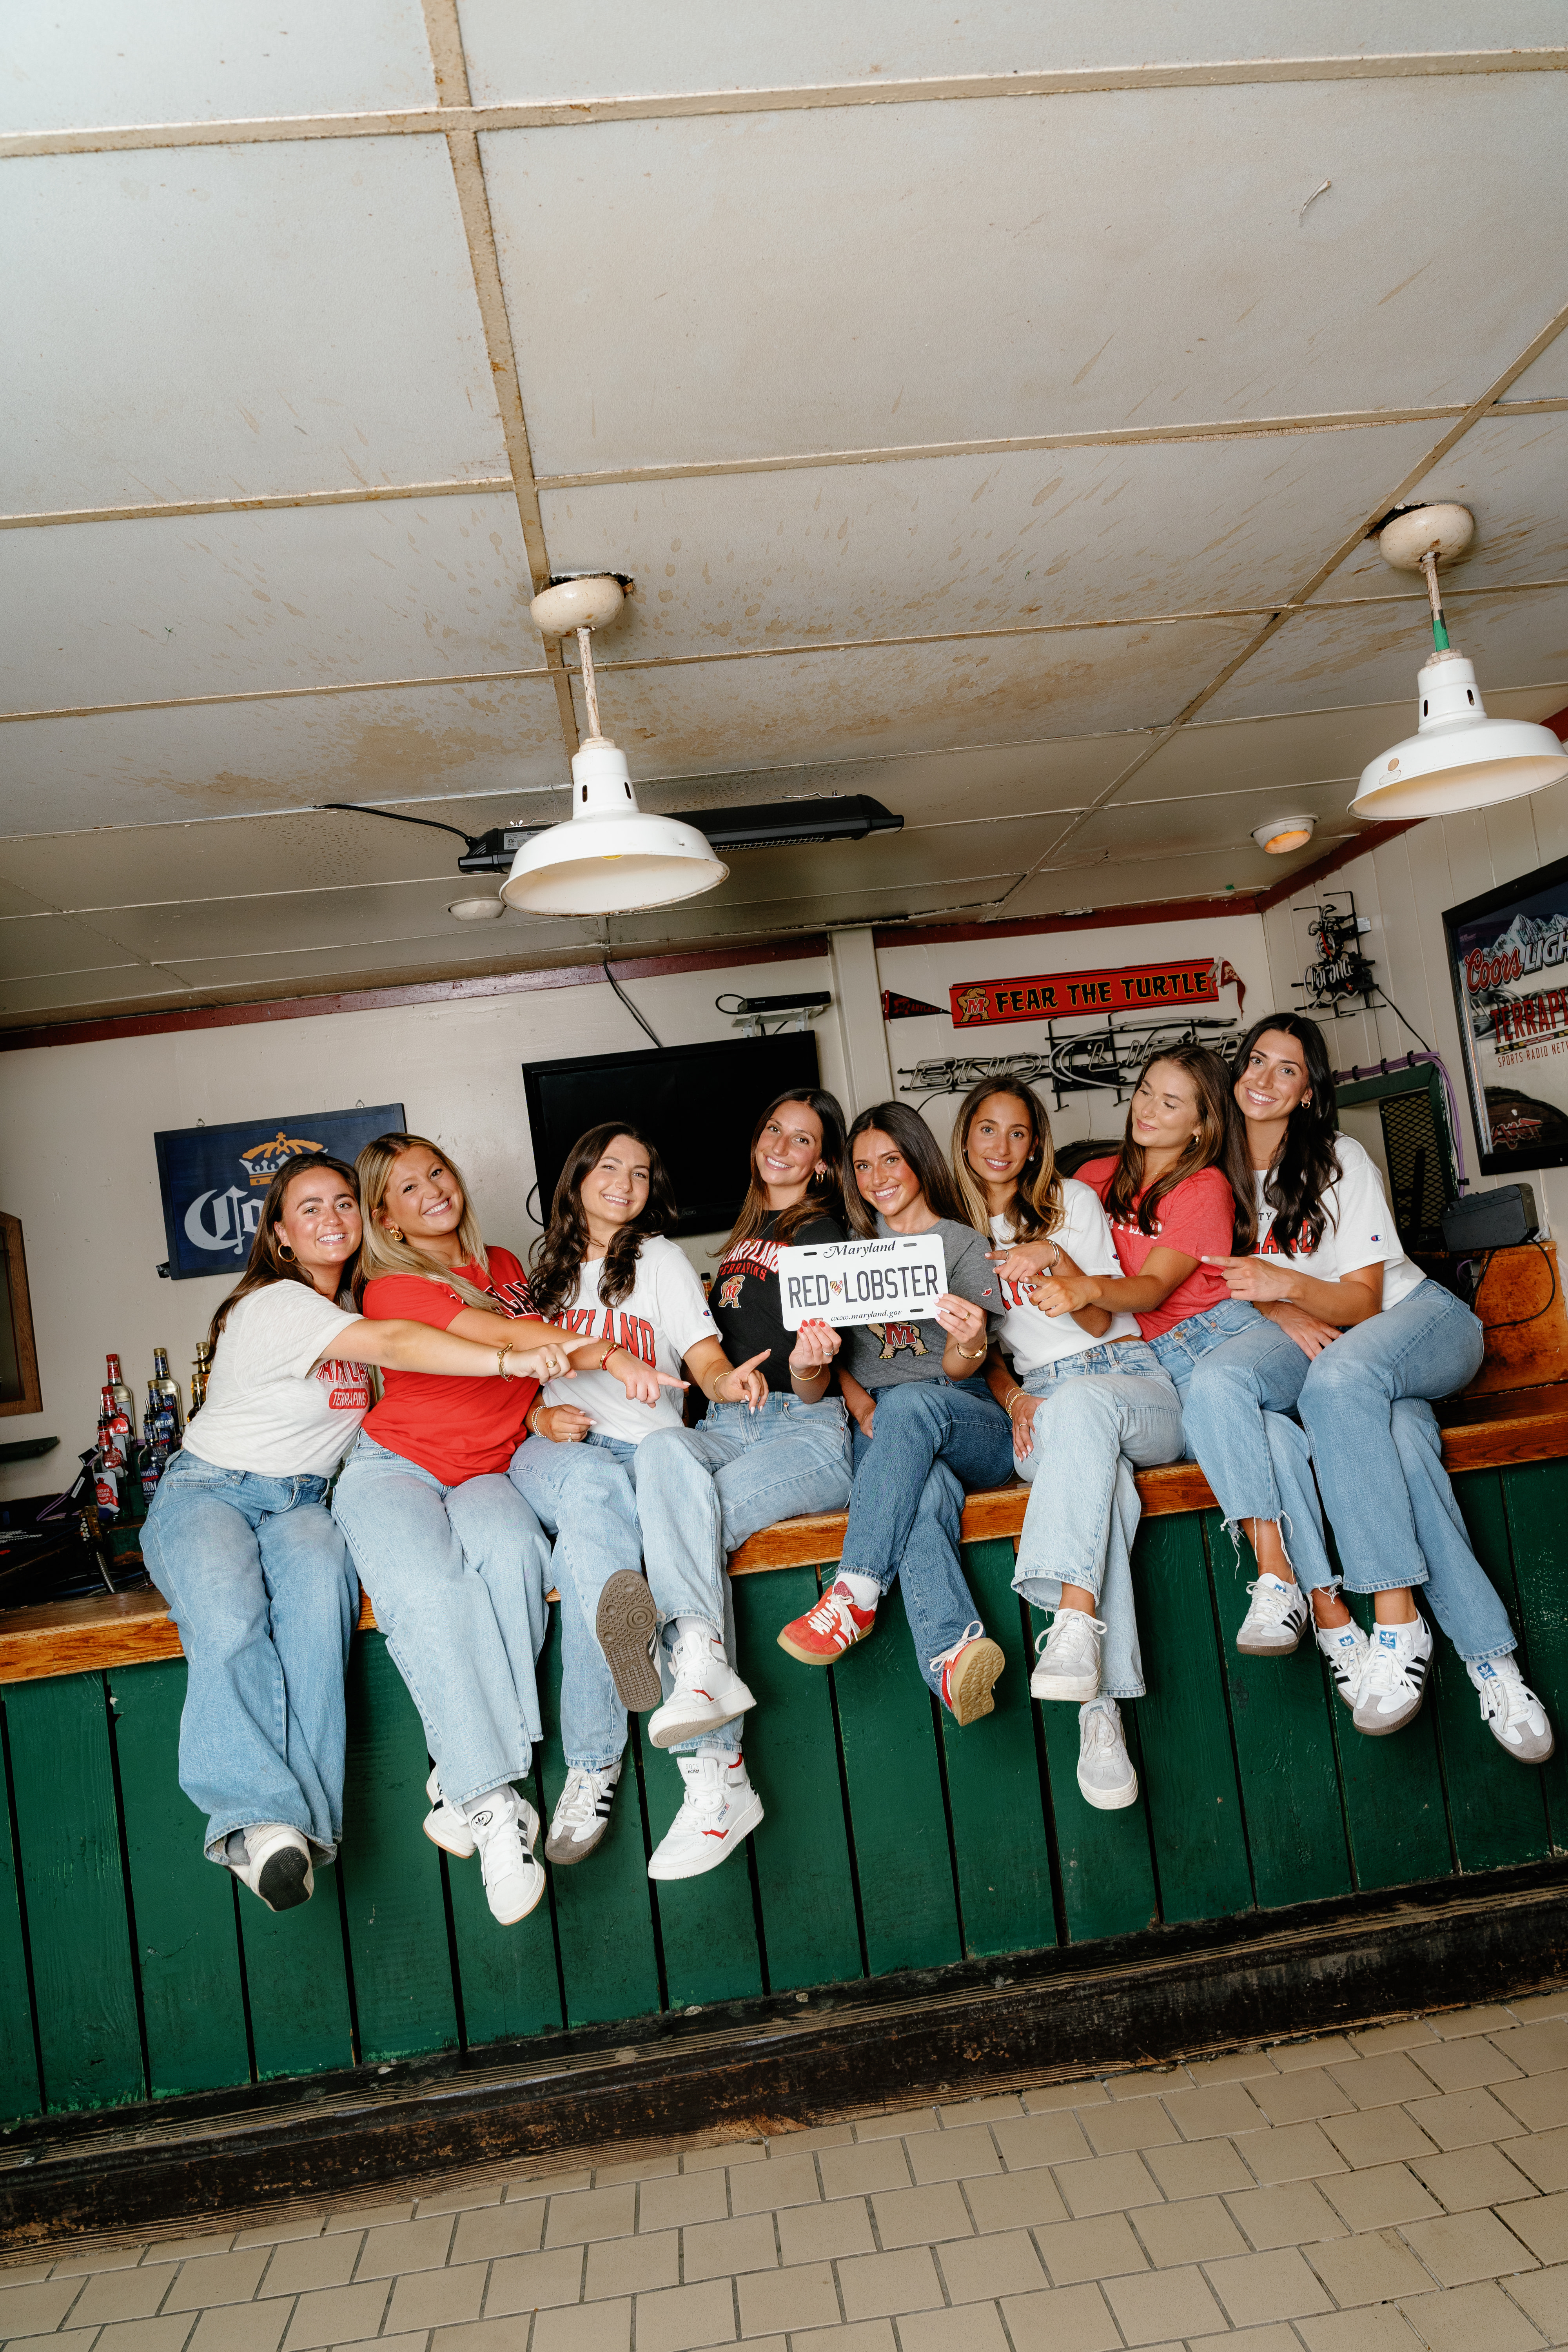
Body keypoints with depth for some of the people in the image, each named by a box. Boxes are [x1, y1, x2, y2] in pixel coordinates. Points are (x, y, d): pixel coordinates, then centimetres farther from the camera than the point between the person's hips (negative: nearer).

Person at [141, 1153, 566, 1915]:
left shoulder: (355, 1306, 12)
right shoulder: (275, 1303, -12)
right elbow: (394, 1345, -27)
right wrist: (510, 1360, -38)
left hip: (302, 1501, 4)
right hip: (210, 1488, -4)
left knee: (318, 1601, -31)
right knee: (229, 1621, -35)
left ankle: (295, 1819, -40)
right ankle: (259, 1815, -41)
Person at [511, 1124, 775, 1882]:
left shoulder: (660, 1257, 20)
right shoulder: (545, 1265, 25)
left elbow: (708, 1361, 7)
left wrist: (729, 1380, -18)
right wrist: (540, 1416, 0)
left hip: (644, 1443, -1)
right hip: (552, 1448, 1)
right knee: (590, 1484, -37)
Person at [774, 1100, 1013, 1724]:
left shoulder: (964, 1245, 11)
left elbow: (959, 1371, -1)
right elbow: (826, 1351, 14)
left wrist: (970, 1346, -27)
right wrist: (858, 1402, -8)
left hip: (971, 1424, -1)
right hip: (881, 1434, 1)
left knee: (910, 1402, -38)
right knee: (924, 1491, -36)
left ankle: (856, 1593, -42)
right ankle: (953, 1654, -54)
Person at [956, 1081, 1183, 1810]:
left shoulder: (1073, 1200, 13)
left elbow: (1100, 1320, 6)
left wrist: (1059, 1260, -13)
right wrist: (1013, 1398, -4)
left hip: (1129, 1376, 0)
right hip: (1039, 1400, 1)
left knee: (1081, 1404, -41)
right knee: (1098, 1474, -38)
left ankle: (1075, 1627, -54)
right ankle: (1101, 1708, -49)